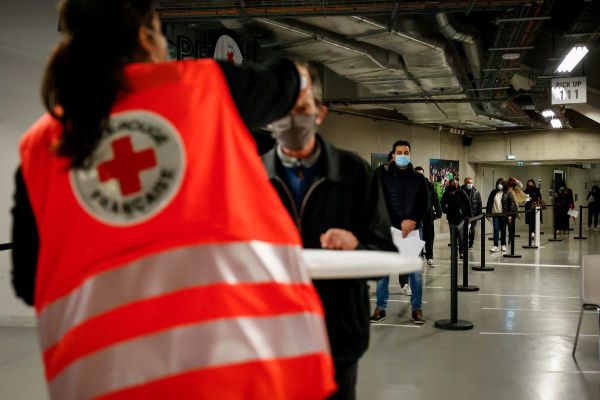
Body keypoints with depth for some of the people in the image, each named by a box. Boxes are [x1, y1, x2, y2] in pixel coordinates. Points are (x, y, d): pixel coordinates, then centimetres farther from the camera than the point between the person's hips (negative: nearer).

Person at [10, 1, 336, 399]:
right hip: (241, 340, -1)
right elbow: (277, 84, 29)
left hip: (105, 366, 2)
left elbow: (27, 279, 15)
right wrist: (300, 79, 52)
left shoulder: (38, 145, 12)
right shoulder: (202, 83, 8)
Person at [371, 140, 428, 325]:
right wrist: (400, 222, -16)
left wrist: (412, 222, -14)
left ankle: (416, 308, 9)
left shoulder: (418, 179, 9)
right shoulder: (383, 178, 4)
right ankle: (381, 308, 7)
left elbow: (423, 205, 4)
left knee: (415, 270, 2)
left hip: (414, 229, 1)